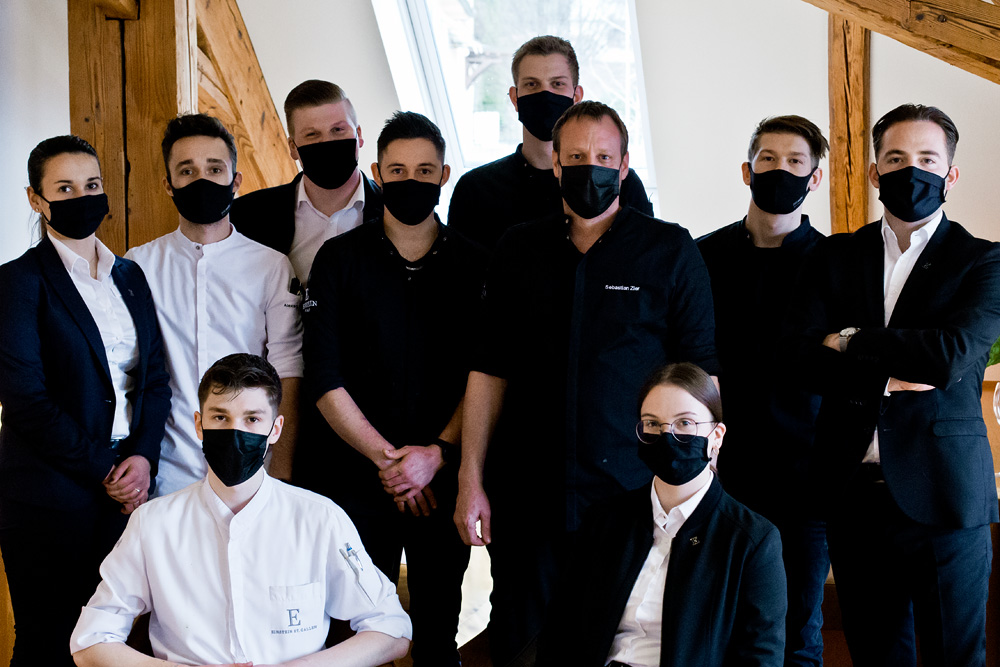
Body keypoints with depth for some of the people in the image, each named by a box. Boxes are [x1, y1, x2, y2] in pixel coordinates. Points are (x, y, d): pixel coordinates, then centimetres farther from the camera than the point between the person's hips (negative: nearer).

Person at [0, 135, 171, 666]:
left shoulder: (129, 275, 13)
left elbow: (154, 376, 12)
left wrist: (143, 456, -5)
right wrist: (103, 471, -11)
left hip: (128, 485, 5)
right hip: (52, 495, -5)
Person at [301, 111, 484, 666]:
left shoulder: (473, 263, 4)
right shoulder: (339, 259, 1)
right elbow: (324, 379, -3)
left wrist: (436, 454, -11)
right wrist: (386, 457, -10)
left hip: (444, 478, 1)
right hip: (355, 479, -1)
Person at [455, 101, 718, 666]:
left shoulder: (671, 251, 0)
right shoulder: (520, 251, 7)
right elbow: (489, 370, 9)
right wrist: (471, 480, 5)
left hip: (632, 493, -2)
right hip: (527, 500, 2)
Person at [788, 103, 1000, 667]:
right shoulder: (836, 256, 10)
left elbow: (951, 355, -17)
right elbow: (804, 355, -3)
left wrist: (850, 340, -7)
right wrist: (889, 378, -15)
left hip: (942, 493, -3)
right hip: (855, 490, 3)